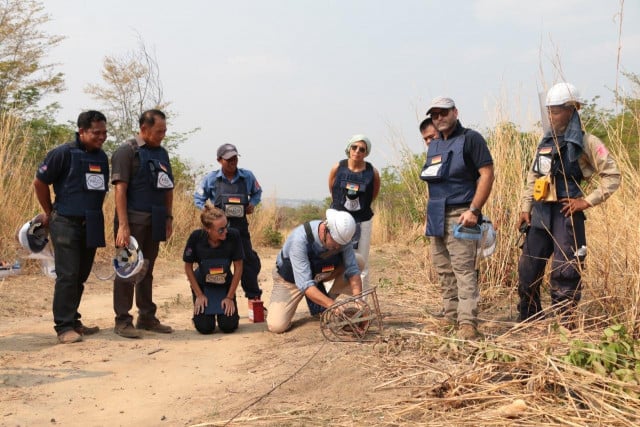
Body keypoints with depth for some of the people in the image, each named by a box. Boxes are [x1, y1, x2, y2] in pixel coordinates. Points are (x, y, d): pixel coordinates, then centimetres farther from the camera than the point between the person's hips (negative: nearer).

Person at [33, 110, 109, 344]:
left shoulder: (102, 157, 9)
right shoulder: (64, 153, -9)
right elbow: (39, 182, -3)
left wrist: (95, 214, 14)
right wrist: (49, 212, 5)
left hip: (91, 225, 6)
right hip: (66, 224, -6)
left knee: (81, 276, 12)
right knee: (67, 276, -6)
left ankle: (73, 320, 23)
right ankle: (64, 327, 0)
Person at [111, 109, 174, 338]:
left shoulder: (161, 153, 14)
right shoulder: (127, 150, -8)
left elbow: (168, 188, 19)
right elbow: (120, 188, -15)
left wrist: (168, 218, 12)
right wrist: (123, 225, -20)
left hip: (154, 222, 7)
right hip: (133, 220, -7)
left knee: (147, 270, 14)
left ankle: (147, 317, 23)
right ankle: (122, 321, 9)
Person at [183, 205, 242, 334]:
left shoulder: (233, 235, -26)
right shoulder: (196, 237, -27)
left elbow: (238, 267, -13)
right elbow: (188, 267, -10)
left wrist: (230, 297, -11)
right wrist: (199, 295, -8)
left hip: (225, 285, 1)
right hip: (202, 285, 0)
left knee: (229, 326, -13)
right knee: (205, 328, -12)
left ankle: (222, 310, 21)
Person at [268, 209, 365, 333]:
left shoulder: (342, 236, -24)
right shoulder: (300, 239, -39)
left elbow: (352, 270, -18)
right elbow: (304, 283, -41)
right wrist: (332, 305, -49)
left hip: (318, 273, 4)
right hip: (290, 280, -4)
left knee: (359, 261, -13)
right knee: (276, 326, -22)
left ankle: (330, 297, 2)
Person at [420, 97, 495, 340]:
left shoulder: (470, 139, -5)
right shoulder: (434, 146, 18)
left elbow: (487, 174, -12)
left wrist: (474, 209, -19)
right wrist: (431, 212, 13)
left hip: (460, 216, -8)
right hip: (436, 217, 8)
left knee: (463, 270, -12)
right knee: (443, 271, 10)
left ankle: (468, 323, -13)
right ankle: (451, 318, 18)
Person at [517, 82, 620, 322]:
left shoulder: (586, 143, -5)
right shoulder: (545, 142, 14)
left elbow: (612, 176, -6)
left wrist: (587, 201, -12)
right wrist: (525, 208, 11)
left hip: (567, 213, -6)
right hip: (540, 213, 6)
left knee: (564, 272, -4)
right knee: (527, 268, 10)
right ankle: (528, 322, 24)